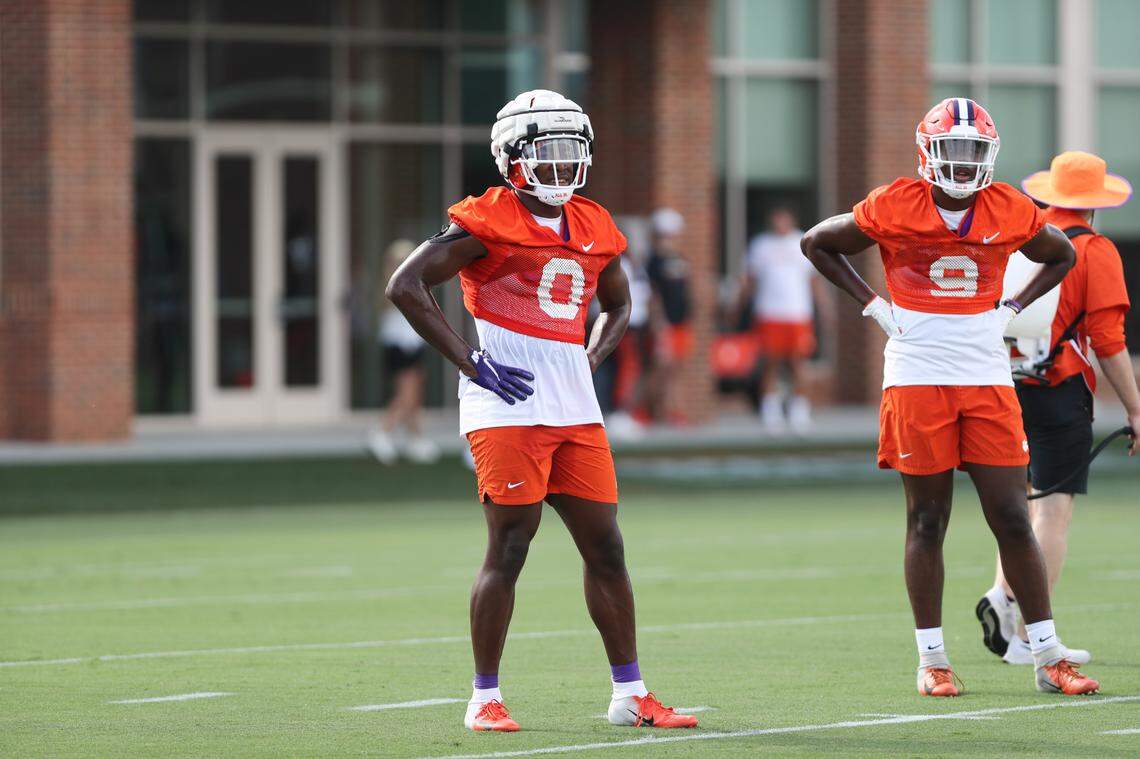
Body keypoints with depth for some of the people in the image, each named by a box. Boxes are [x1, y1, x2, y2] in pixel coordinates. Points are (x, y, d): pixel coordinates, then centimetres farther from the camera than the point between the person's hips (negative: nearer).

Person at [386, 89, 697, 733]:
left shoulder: (593, 229, 14)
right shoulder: (488, 222, -6)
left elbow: (618, 304, 32)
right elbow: (406, 287, -10)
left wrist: (590, 361, 13)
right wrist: (470, 362, -11)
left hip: (575, 411, 6)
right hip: (507, 406, -6)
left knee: (606, 548, 6)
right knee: (508, 550, -6)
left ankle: (631, 694, 13)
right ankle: (485, 698, 4)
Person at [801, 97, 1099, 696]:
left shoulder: (1010, 213, 2)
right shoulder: (896, 207, -5)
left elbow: (1060, 255, 22)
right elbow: (817, 244, 8)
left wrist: (1011, 308, 8)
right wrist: (873, 305, 0)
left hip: (987, 378, 2)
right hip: (917, 378, -2)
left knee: (1013, 520, 1)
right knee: (927, 522, 3)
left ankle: (1049, 660, 6)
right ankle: (932, 662, 11)